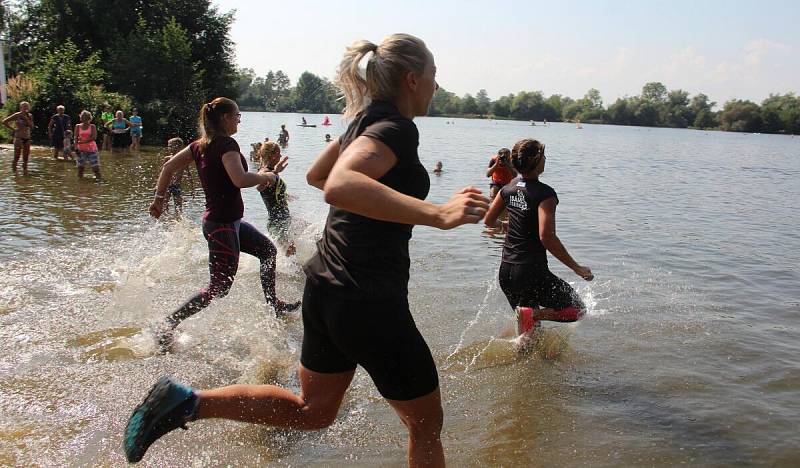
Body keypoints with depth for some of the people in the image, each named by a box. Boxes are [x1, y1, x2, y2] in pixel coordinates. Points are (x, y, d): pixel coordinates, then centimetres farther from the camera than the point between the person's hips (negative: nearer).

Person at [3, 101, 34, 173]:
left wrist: (27, 119, -11)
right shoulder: (17, 115, -6)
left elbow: (32, 127, -1)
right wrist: (12, 129, -8)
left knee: (26, 158, 6)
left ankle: (25, 171, 13)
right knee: (16, 157, -5)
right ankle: (14, 171, 3)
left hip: (27, 138, 5)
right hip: (19, 138, -5)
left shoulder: (30, 116, 7)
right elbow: (4, 121, -5)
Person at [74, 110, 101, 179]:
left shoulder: (92, 126, 1)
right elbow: (76, 138, 1)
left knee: (95, 166, -5)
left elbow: (94, 137, -11)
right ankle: (80, 178, 9)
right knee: (80, 166, 1)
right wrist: (76, 147, -13)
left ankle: (98, 178, 0)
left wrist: (83, 141, -19)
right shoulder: (78, 126, 7)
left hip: (91, 148, -2)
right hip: (81, 149, 2)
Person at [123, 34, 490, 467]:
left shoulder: (368, 119, 10)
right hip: (368, 301, -9)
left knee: (312, 410, 24)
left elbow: (316, 175, 26)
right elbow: (339, 186, -37)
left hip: (326, 287, 9)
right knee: (426, 423, 12)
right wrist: (437, 214, -43)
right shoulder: (397, 128, -17)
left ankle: (184, 402, 17)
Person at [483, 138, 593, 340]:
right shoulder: (544, 193, -15)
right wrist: (576, 268, -18)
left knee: (528, 324, 23)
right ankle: (532, 313, -14)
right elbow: (546, 236, -25)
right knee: (576, 309, 6)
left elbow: (489, 221, 16)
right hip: (531, 272, -7)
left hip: (506, 270, 8)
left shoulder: (508, 189, 5)